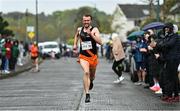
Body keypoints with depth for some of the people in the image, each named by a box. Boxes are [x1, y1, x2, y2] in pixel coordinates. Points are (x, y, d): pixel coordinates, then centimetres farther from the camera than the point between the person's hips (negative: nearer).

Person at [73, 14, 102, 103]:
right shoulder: (79, 29, 3)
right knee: (86, 72, -23)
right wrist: (75, 44, 19)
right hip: (83, 56, 0)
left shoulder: (94, 30, -7)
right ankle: (87, 95, -25)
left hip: (93, 56, 0)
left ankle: (91, 82, 55)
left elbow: (100, 42, -20)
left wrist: (91, 34, -27)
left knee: (92, 75, 17)